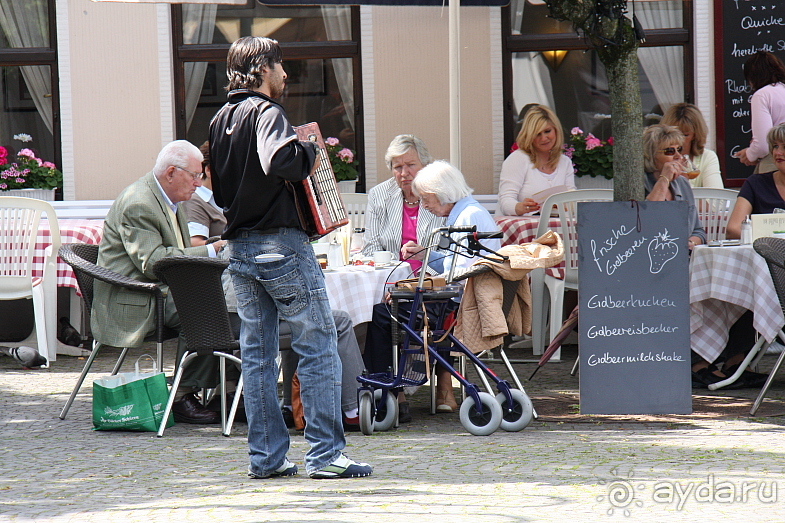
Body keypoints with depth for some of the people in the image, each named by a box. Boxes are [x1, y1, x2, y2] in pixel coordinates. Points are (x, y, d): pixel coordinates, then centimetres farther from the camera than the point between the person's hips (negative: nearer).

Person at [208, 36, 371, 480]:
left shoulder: (222, 119, 14)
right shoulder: (266, 112, -12)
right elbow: (278, 161, -30)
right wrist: (309, 151, -13)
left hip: (240, 246, 8)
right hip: (281, 243, -8)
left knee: (257, 353, 10)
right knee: (319, 346, -4)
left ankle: (267, 456, 10)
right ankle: (325, 452, -7)